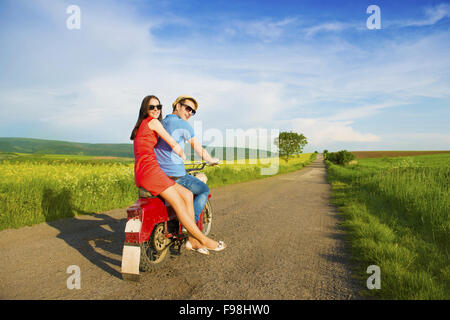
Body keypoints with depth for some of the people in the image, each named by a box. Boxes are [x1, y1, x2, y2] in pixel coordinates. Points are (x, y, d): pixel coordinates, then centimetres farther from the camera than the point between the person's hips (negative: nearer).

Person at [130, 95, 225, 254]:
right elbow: (173, 144, -1)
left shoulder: (141, 126, 28)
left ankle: (192, 240, 1)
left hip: (141, 173, 10)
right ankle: (202, 239, -2)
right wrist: (182, 155, 19)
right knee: (179, 204, -10)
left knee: (187, 195, 3)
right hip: (150, 169, -10)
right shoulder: (152, 122, 0)